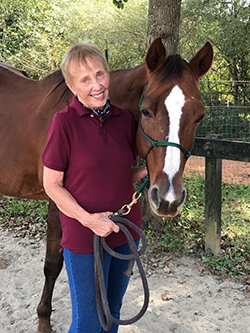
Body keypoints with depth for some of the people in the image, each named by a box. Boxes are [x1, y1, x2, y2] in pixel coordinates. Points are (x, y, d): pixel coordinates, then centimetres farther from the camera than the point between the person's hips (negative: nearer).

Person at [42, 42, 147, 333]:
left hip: (126, 233, 5)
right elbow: (52, 184, -11)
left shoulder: (124, 119, 1)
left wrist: (147, 171, -9)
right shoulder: (64, 122, -15)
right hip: (84, 238, -5)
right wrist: (89, 219, -22)